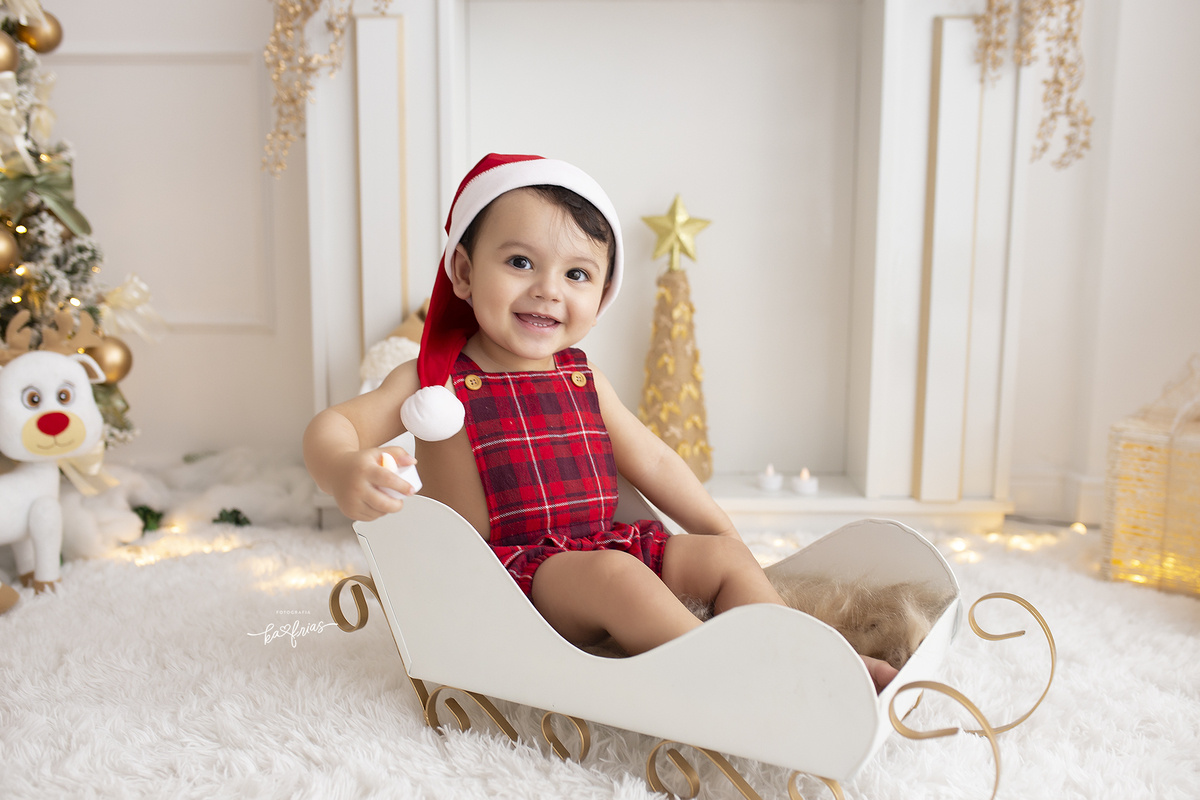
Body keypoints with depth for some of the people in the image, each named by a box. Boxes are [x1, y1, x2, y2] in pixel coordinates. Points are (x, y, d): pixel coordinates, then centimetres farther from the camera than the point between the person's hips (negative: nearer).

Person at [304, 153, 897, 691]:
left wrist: (726, 536, 15)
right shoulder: (437, 378, -4)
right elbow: (333, 427, -14)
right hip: (504, 570, -6)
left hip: (598, 548, 7)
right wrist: (344, 470, -39)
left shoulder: (582, 380, 11)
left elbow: (652, 463, 17)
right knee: (613, 572, -31)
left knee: (725, 558, 0)